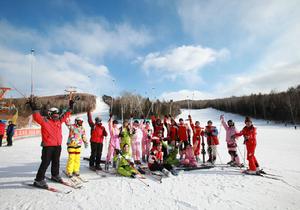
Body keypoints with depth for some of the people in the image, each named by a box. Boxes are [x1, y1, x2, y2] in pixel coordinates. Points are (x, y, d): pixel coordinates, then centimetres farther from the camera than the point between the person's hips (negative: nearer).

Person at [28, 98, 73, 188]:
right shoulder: (44, 120, -7)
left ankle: (55, 175, 36)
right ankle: (39, 180, 8)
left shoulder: (59, 120, 10)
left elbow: (65, 116, 21)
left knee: (56, 162, 19)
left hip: (58, 146, 6)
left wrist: (70, 107, 20)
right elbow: (37, 117, -23)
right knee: (46, 162, -4)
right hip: (48, 146, -6)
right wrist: (34, 108, -35)